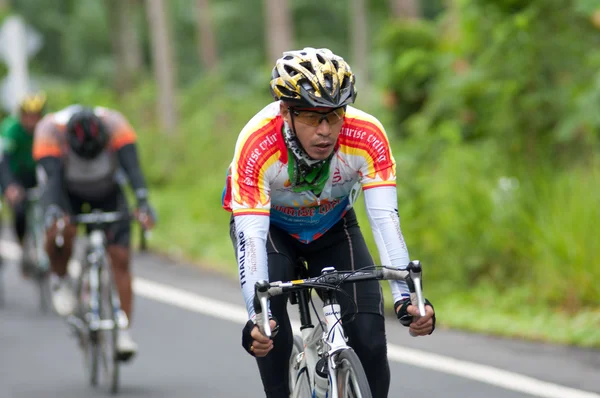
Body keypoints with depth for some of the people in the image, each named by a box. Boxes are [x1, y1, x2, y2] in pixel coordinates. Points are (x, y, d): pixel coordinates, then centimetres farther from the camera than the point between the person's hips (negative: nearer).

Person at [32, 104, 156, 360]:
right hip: (67, 192, -1)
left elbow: (133, 168, -39)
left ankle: (124, 332, -8)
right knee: (59, 231, -34)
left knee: (120, 257, -12)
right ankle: (59, 279, -3)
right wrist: (53, 212, -59)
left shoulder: (115, 125, -31)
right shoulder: (50, 130, -34)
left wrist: (143, 203, -54)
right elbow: (52, 177, -42)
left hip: (107, 190, 1)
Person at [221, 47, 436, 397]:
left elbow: (385, 218, -38)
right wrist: (255, 316, -55)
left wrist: (405, 297, -50)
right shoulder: (257, 146, -38)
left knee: (369, 338, -15)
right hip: (270, 226, -1)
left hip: (333, 226, 2)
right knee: (270, 322, -29)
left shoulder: (367, 136, -33)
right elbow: (252, 236, -42)